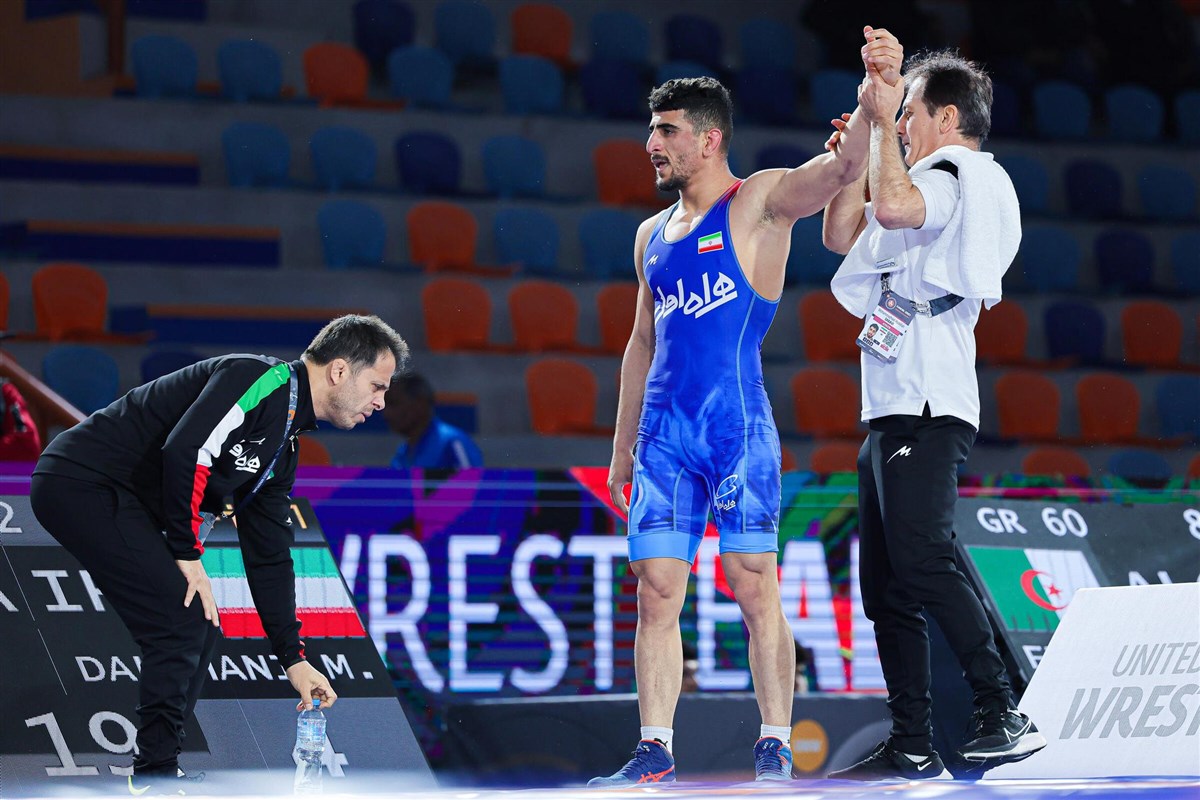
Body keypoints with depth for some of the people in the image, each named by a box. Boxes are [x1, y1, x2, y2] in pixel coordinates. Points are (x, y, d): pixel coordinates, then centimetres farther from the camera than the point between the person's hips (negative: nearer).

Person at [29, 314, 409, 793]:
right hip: (82, 482, -10)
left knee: (199, 631, 11)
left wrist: (293, 659, 17)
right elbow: (185, 451, -27)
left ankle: (156, 776, 18)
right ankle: (155, 780, -5)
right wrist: (188, 556, -17)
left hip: (121, 503, 10)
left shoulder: (283, 447, 15)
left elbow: (268, 557, 19)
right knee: (184, 621, -13)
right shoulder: (261, 381, -15)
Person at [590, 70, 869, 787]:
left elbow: (843, 167, -13)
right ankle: (655, 751, 4)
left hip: (738, 423, -5)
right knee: (657, 592, 1)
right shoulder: (652, 236, 20)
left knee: (756, 588, -6)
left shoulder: (760, 203, 2)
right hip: (663, 429, 5)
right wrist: (622, 447, 24)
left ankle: (775, 748, -1)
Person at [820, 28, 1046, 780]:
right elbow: (842, 233, 29)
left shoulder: (963, 175, -3)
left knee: (923, 563, -21)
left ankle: (1006, 716, -24)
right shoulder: (939, 192, 27)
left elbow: (894, 208, -22)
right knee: (887, 585, 7)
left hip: (926, 409, -10)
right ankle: (914, 746, 8)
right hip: (892, 410, 10)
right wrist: (864, 138, 20)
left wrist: (883, 122, -12)